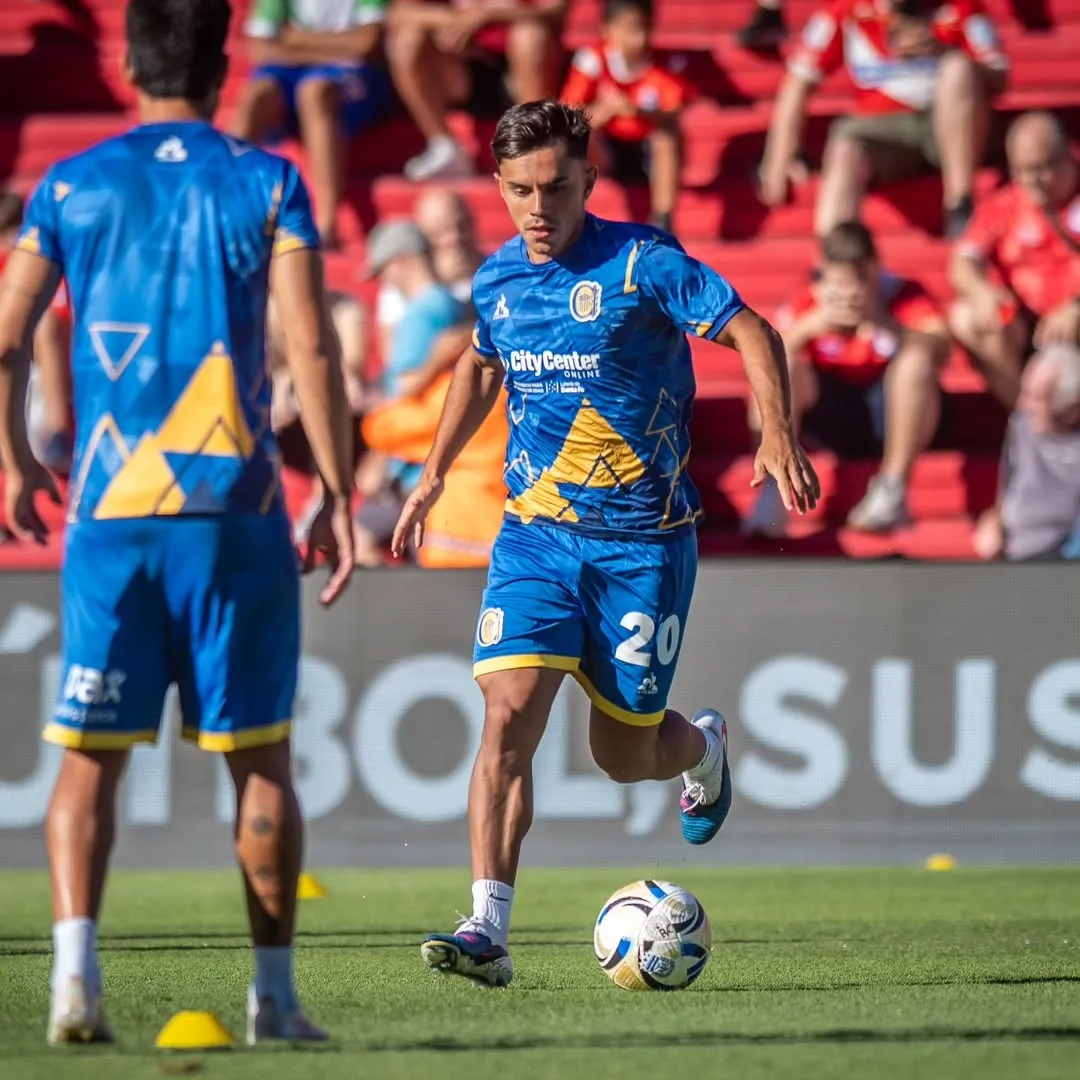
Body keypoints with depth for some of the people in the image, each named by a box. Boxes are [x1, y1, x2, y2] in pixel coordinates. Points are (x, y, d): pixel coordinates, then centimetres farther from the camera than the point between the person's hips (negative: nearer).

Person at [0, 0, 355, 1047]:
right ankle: (273, 992, 8)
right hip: (232, 510, -1)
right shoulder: (266, 184, 1)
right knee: (258, 755, 7)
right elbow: (311, 347, -7)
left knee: (90, 753, 3)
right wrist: (337, 492, -2)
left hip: (107, 509, 1)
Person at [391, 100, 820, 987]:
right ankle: (489, 930, -17)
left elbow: (753, 332, -11)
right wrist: (435, 473, 21)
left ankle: (704, 746, 42)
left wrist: (778, 433, -26)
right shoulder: (497, 280, 4)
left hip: (644, 539, -3)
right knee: (508, 715, -17)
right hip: (534, 533, 3)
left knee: (623, 755, 4)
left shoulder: (642, 262, -11)